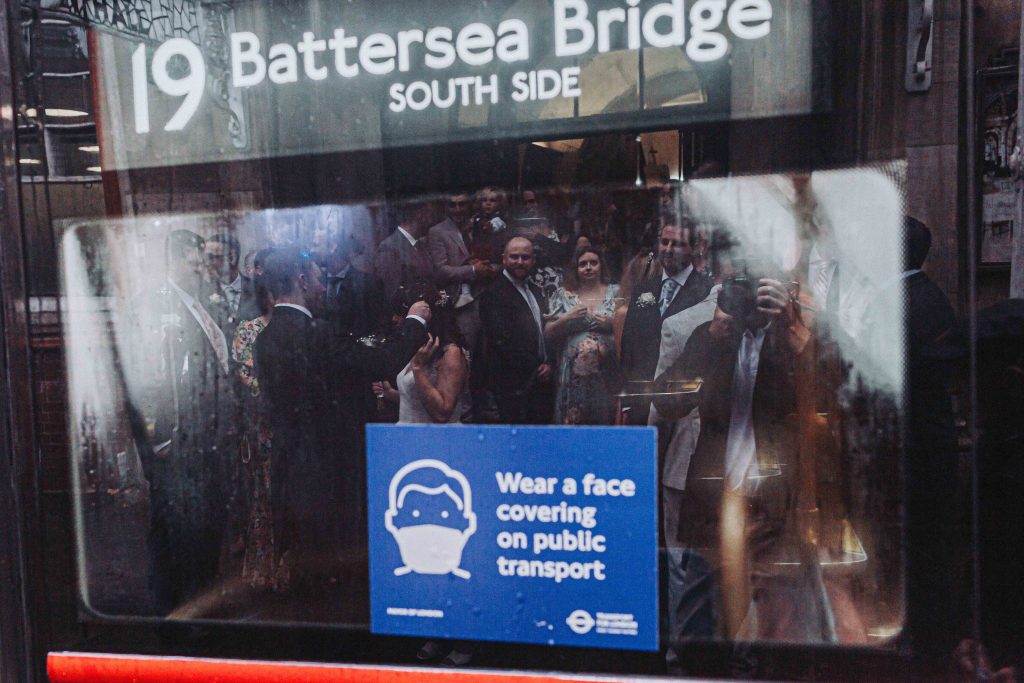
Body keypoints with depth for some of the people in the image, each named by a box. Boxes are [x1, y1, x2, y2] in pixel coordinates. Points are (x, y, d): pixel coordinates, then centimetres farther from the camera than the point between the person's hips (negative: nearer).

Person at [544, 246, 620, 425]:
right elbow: (548, 334, 5)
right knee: (572, 422, -1)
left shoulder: (615, 293, 8)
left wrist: (612, 324, -9)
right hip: (573, 376, 0)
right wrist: (567, 318, -10)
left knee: (607, 422, 1)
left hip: (607, 374, 0)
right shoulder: (563, 295, 8)